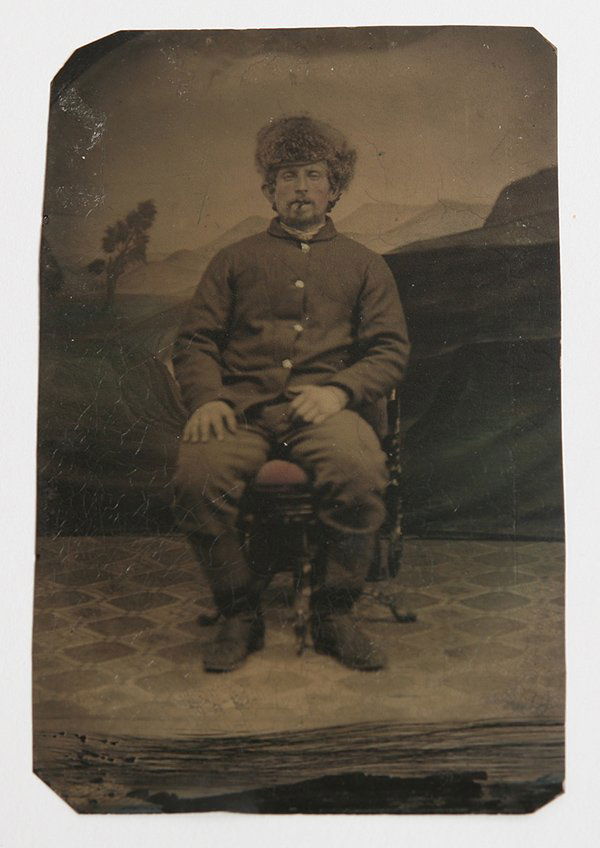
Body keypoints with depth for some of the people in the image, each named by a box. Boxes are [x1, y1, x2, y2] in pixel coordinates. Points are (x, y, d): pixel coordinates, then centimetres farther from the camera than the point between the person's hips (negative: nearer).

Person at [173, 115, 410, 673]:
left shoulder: (363, 265, 23)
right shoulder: (235, 260, 24)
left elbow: (390, 351, 12)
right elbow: (195, 340, 15)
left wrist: (339, 390, -7)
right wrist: (207, 397, -6)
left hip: (325, 407, 0)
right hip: (242, 405, 1)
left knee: (362, 474, -34)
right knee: (198, 475, -31)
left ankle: (334, 614, -10)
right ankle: (240, 615, -9)